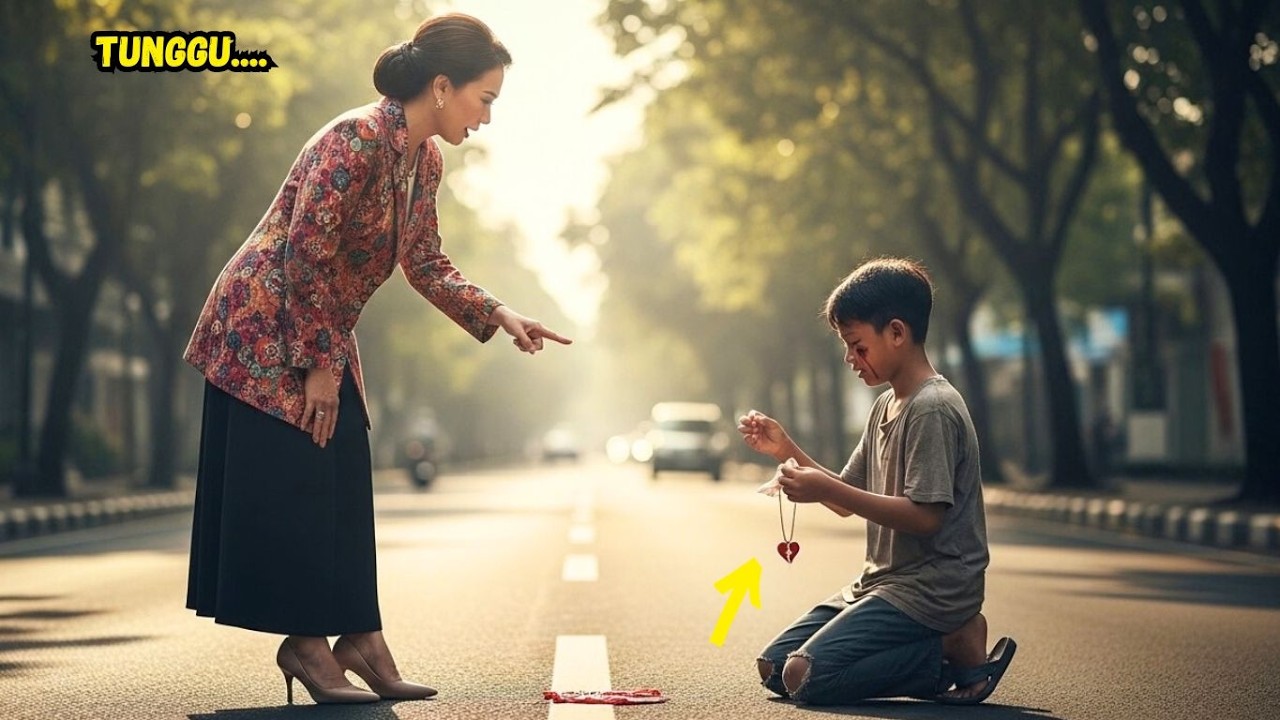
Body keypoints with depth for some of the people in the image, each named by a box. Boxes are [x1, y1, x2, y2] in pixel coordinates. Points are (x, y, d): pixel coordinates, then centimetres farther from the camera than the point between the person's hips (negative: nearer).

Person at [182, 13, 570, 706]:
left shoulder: (425, 162, 3)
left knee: (345, 488, 7)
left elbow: (425, 264, 12)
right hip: (265, 330, -9)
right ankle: (306, 641, 1)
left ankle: (358, 636, 11)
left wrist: (501, 317, 0)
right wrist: (320, 364, -18)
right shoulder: (355, 141, -25)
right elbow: (305, 256, -24)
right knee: (293, 486, -6)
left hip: (323, 338, 9)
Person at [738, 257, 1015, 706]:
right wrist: (787, 450, 6)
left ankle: (955, 650, -7)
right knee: (774, 668, 4)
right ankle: (946, 642, 3)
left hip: (930, 588, -10)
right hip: (883, 581, 10)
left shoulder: (933, 409, -15)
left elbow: (926, 517, -22)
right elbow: (847, 503, 17)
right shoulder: (886, 406, 14)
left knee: (806, 677, -23)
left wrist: (828, 490, -23)